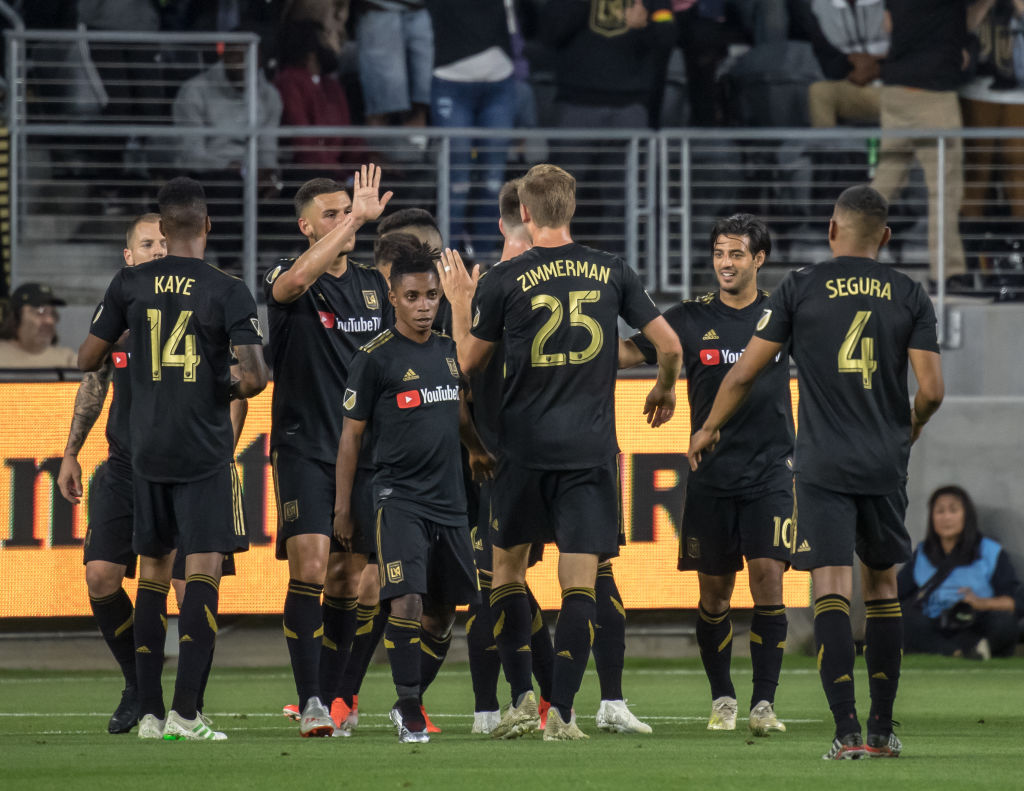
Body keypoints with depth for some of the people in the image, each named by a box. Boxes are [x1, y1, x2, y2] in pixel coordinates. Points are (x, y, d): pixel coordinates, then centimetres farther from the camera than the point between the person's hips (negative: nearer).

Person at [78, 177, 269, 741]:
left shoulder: (130, 284, 1)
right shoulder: (228, 292, -8)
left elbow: (88, 359, 6)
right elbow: (255, 375, -15)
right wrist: (233, 386, 7)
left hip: (146, 451, 4)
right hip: (205, 454, -3)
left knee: (153, 572, 13)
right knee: (203, 572, -4)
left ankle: (149, 711, 13)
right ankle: (185, 711, -15)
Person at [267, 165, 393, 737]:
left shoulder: (374, 286, 14)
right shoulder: (289, 283, -4)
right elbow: (296, 280, -30)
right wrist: (356, 217, -29)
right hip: (304, 447, -5)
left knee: (348, 579, 5)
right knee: (310, 566, -17)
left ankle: (329, 699, 15)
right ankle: (310, 702, -18)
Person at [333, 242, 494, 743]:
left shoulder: (448, 350, 10)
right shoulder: (375, 358, -6)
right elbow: (351, 434, -3)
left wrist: (476, 448, 26)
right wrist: (342, 508, -4)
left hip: (449, 499, 7)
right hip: (399, 497, -6)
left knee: (443, 610, 10)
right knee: (407, 601, -18)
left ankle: (409, 704, 24)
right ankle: (409, 714, -12)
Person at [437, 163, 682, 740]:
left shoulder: (504, 281, -4)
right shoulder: (611, 272, 3)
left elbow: (469, 362, 5)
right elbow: (669, 344, 7)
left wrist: (460, 302, 21)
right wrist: (665, 390, 27)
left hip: (525, 447, -1)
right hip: (591, 448, 1)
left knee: (508, 565, 16)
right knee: (580, 580, 0)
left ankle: (522, 697, 8)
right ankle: (562, 711, -8)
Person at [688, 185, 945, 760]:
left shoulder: (801, 288, -1)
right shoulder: (910, 296, 3)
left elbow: (744, 373, 2)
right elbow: (932, 390, -3)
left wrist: (709, 428, 19)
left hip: (823, 467, -2)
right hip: (886, 465, 2)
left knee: (832, 589, -6)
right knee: (883, 587, 15)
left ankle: (847, 730, -18)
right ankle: (883, 729, 16)